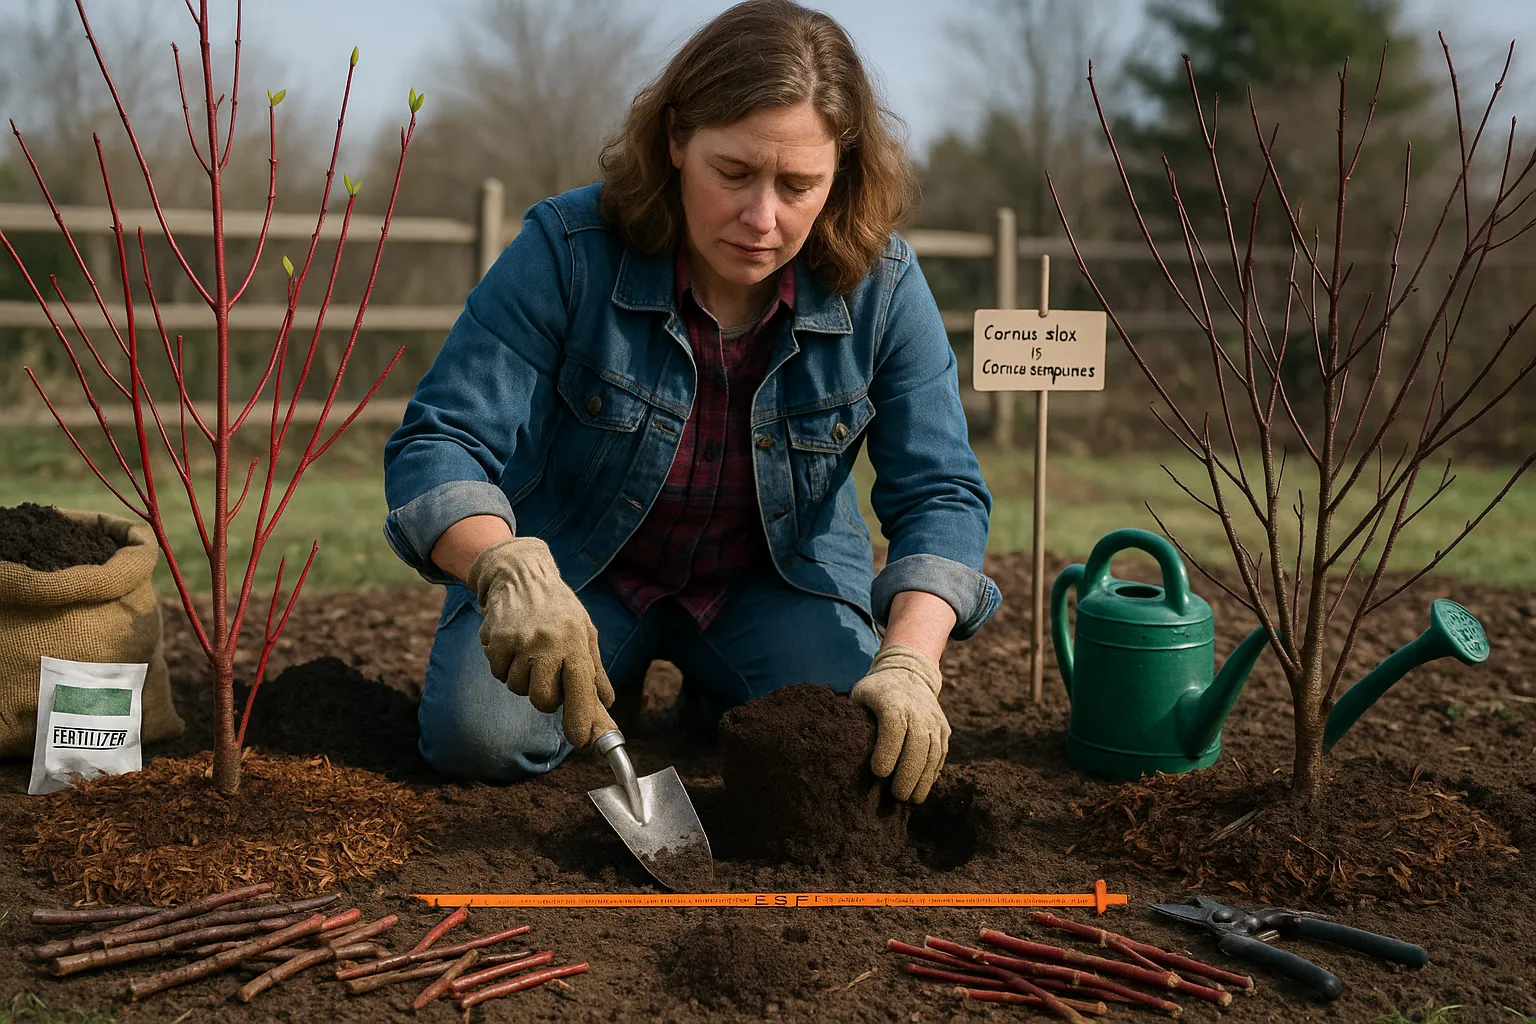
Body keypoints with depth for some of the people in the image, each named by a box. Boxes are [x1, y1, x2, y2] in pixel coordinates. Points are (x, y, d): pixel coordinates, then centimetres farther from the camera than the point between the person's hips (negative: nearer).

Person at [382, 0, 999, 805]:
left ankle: (715, 693, 13)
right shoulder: (566, 251, -24)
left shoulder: (882, 286, -18)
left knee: (867, 751, -21)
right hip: (581, 572, -1)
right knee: (478, 738, -23)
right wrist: (511, 573, -49)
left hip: (774, 581, 1)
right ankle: (606, 671, 11)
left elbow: (941, 494, -17)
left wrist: (908, 663, -35)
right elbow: (437, 443, -28)